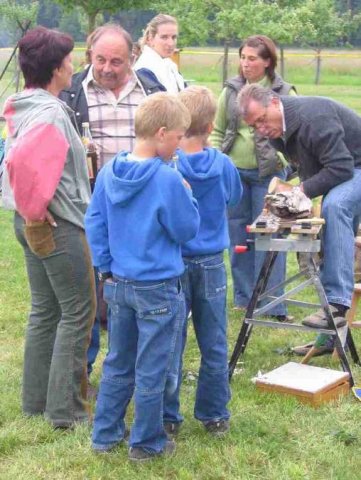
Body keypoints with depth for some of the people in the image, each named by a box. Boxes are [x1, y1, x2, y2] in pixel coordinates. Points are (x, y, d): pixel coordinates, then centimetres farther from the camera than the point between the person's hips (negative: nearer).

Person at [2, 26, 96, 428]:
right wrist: (35, 213, -22)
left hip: (36, 224, 10)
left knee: (45, 310, 16)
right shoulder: (50, 114, -21)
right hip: (58, 226, -10)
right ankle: (66, 410, 3)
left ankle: (36, 399, 25)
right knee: (77, 314, -1)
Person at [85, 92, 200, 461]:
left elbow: (94, 223, 6)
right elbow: (186, 230, -11)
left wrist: (106, 268, 12)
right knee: (151, 371, 7)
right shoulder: (168, 180, -20)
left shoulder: (109, 172, 0)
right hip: (158, 290, -6)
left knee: (118, 363, 20)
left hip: (118, 285, 7)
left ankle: (105, 434, 29)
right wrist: (186, 196, 2)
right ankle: (145, 444, 19)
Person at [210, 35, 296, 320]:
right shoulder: (231, 91, 7)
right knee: (238, 234, 11)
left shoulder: (284, 93, -3)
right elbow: (217, 130, 12)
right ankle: (243, 296, 23)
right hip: (233, 171, 4)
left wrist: (279, 161, -14)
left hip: (267, 173, -4)